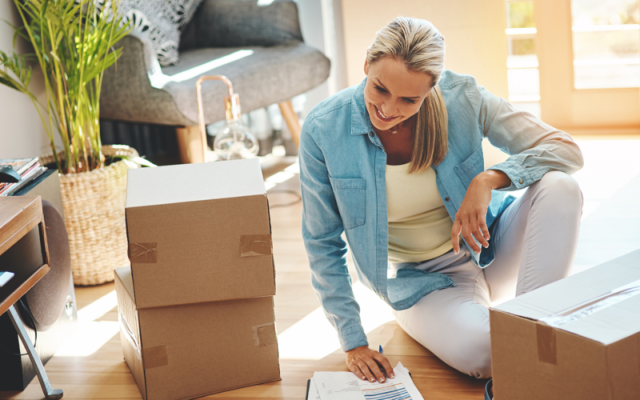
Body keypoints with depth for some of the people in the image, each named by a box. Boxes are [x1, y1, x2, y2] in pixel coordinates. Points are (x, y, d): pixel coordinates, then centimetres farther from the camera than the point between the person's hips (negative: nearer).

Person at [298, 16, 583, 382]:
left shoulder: (460, 98, -17)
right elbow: (323, 244, -7)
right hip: (420, 280, -2)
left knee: (560, 186, -27)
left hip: (489, 248, 3)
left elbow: (567, 150, -14)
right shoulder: (323, 129, -18)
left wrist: (489, 179, -32)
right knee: (480, 352, -34)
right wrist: (354, 343, -9)